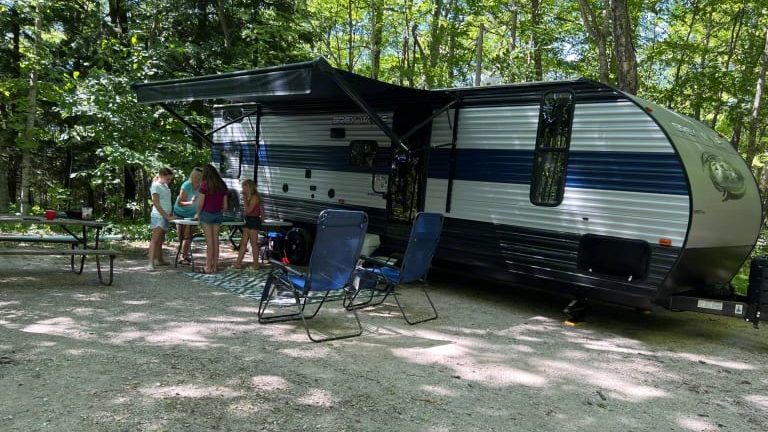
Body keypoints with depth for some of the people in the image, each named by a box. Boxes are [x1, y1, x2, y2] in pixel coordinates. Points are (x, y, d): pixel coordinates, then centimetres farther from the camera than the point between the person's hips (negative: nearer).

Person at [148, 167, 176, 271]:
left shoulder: (165, 185, 15)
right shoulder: (156, 186, -10)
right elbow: (156, 204, -15)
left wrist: (170, 215, 9)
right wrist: (166, 216, -17)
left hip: (166, 216, 9)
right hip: (158, 216, -9)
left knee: (161, 239, 16)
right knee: (155, 239, -15)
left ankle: (159, 260, 25)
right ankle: (151, 263, -22)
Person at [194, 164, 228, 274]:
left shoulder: (205, 184, -8)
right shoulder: (222, 185, 7)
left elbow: (200, 203, -8)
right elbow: (225, 206, 8)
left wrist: (197, 214, 8)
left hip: (207, 213, -4)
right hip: (218, 214, 4)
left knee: (209, 240, -3)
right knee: (216, 240, 7)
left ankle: (209, 267, 0)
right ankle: (215, 266, 9)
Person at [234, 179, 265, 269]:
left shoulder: (254, 197, -14)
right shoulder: (250, 197, 14)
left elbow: (248, 210, -18)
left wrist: (245, 199, -12)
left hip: (254, 221, -10)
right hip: (248, 221, 10)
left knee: (254, 244, -2)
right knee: (243, 243, 7)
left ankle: (256, 264, 6)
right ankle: (238, 263, 9)